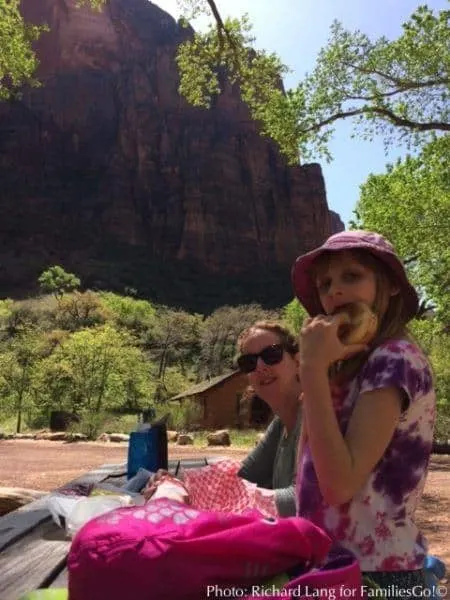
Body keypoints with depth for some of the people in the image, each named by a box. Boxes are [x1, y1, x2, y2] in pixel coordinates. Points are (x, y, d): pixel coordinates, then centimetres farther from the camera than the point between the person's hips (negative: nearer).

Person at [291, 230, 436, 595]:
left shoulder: (395, 359, -18)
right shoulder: (356, 363, 9)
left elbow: (340, 484, -26)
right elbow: (311, 474, 6)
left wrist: (313, 367, -25)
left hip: (374, 574, -8)